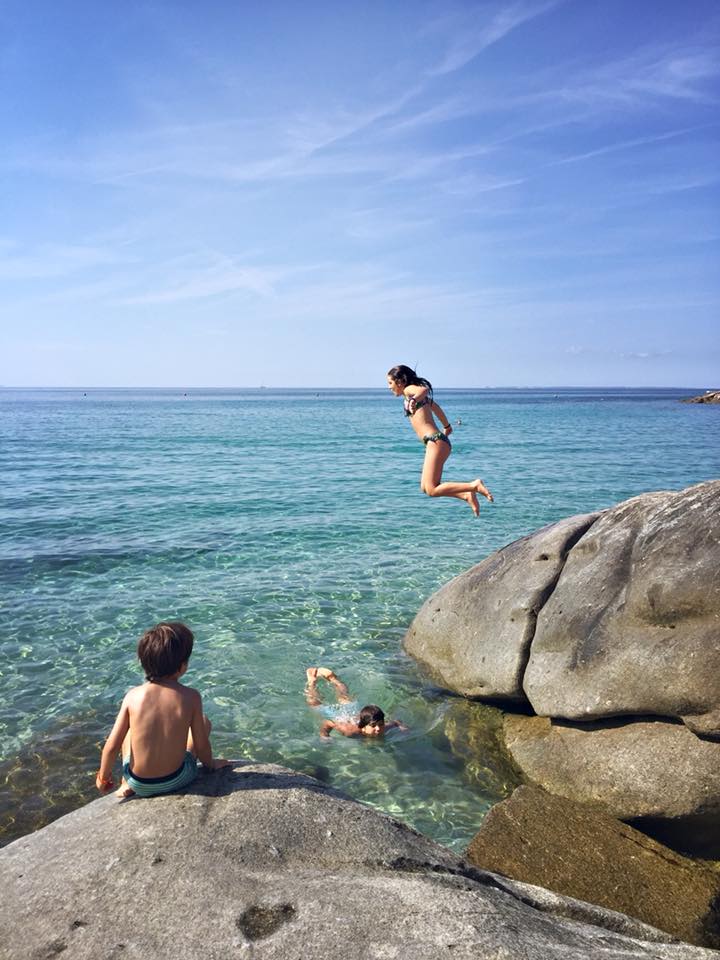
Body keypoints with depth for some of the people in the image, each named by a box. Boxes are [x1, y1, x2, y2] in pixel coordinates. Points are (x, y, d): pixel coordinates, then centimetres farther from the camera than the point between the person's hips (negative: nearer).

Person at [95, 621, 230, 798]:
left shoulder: (133, 696, -13)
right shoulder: (191, 697, -17)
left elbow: (112, 746, -7)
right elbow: (202, 746, -9)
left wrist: (103, 777, 12)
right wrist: (210, 763, 13)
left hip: (138, 784, 2)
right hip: (175, 781, -2)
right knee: (204, 721, 19)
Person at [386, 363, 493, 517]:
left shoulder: (409, 390, -3)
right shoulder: (411, 394, 23)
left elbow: (423, 390, -28)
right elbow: (436, 407, 38)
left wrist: (414, 400, -50)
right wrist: (446, 426, 54)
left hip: (436, 441, -10)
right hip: (436, 442, 10)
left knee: (431, 490, -13)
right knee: (425, 488, 9)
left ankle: (474, 486, -13)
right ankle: (467, 495, 6)